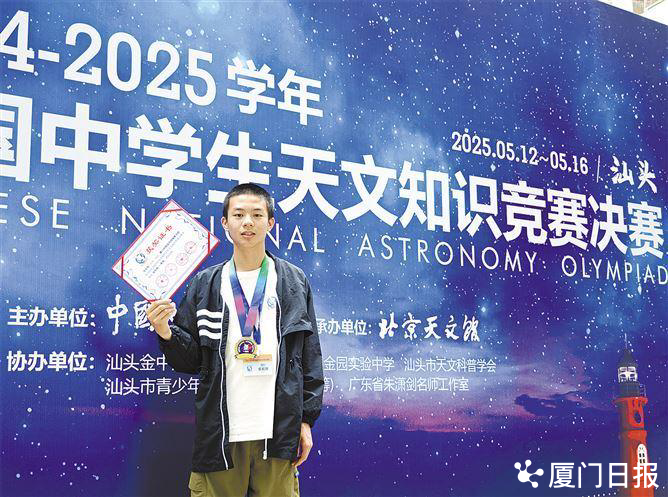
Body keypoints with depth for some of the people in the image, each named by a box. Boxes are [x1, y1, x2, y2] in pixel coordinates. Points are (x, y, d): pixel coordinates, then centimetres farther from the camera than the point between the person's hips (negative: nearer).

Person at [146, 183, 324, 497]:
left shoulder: (295, 283, 8)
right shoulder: (205, 284, 8)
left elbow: (309, 357, 7)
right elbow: (190, 360, 7)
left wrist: (306, 420, 4)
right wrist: (166, 334, -12)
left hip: (278, 434, 0)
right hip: (220, 435, 0)